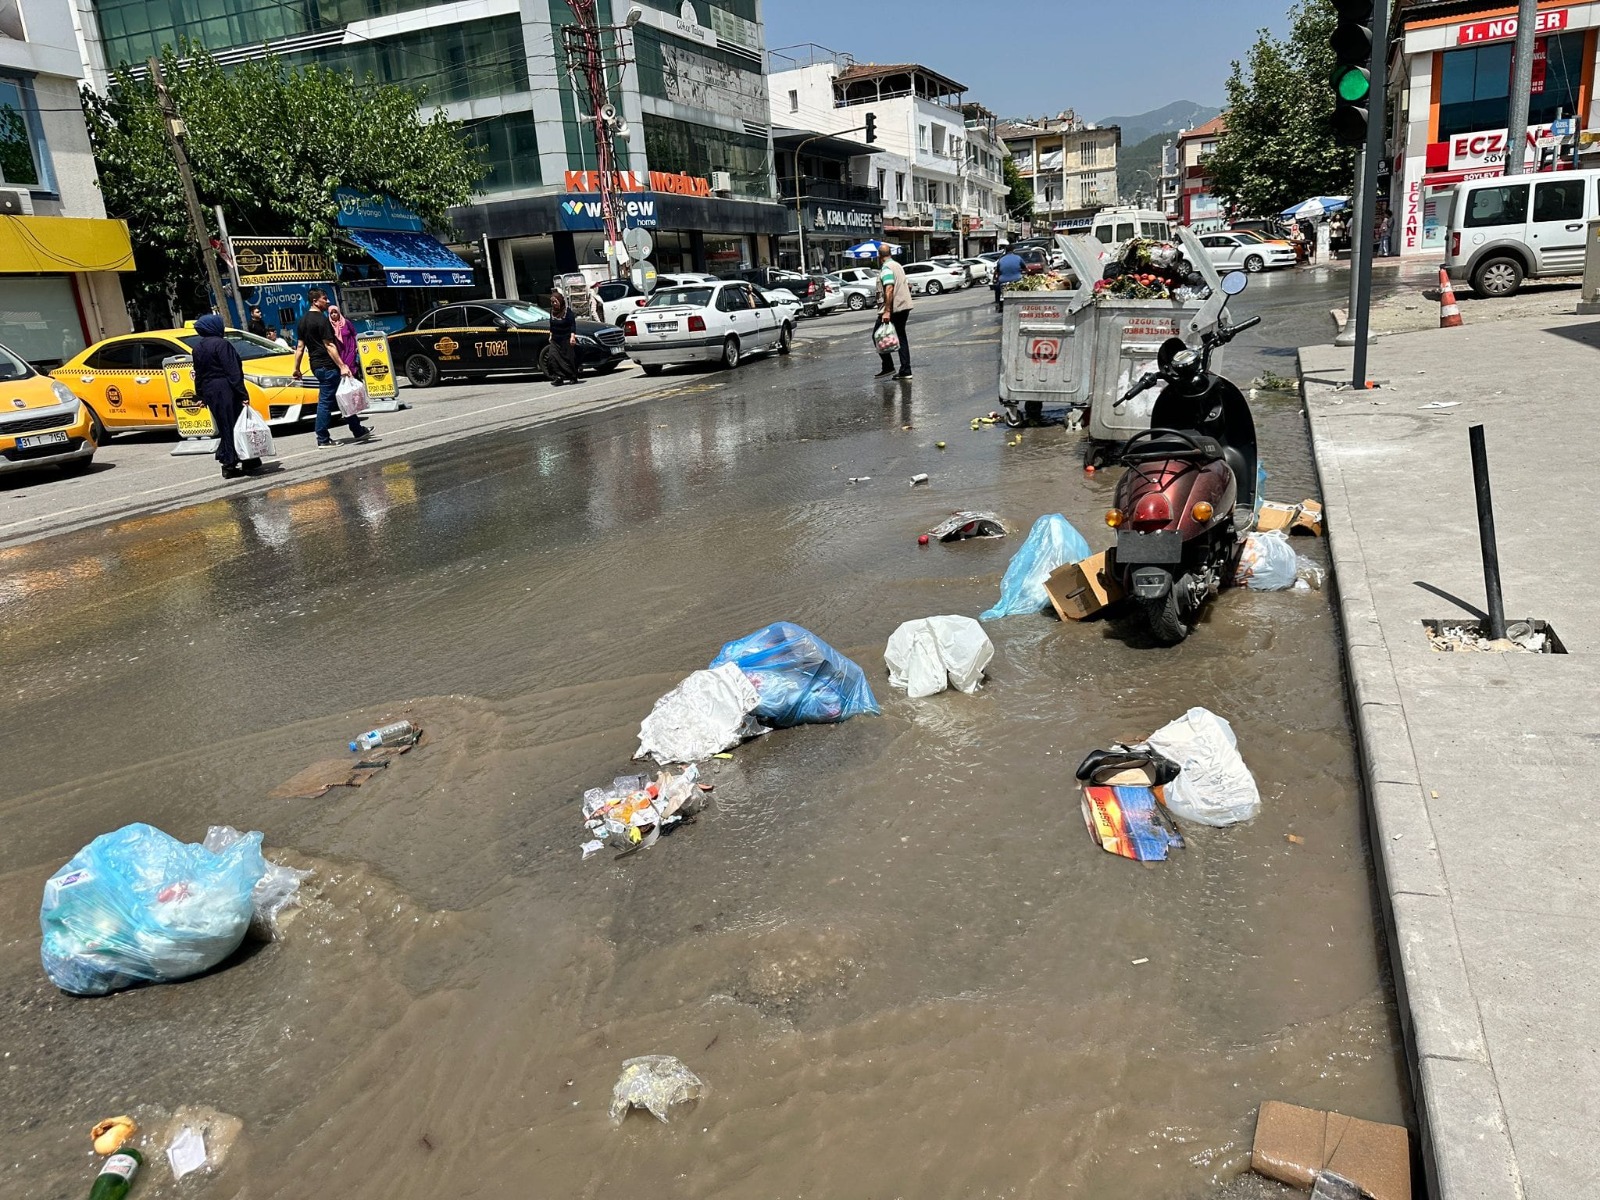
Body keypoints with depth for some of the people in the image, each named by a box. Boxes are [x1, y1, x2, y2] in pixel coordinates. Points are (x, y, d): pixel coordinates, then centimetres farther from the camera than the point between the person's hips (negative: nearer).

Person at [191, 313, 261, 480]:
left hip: (209, 391, 8)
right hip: (226, 390, -8)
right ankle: (249, 462, 0)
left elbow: (198, 374, 17)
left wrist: (201, 395, 24)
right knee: (236, 426, -3)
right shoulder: (221, 344, -12)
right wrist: (243, 394, -19)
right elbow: (233, 371, -18)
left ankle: (228, 464, 12)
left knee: (224, 428, 13)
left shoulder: (198, 347, 12)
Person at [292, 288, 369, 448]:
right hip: (328, 366, -9)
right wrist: (342, 366, -21)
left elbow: (300, 346, 14)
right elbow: (329, 345, -19)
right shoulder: (321, 319, -13)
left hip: (315, 365, 9)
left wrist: (296, 368, 17)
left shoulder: (303, 321, 13)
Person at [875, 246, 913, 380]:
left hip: (893, 308, -9)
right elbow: (908, 285, 22)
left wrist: (887, 311, -28)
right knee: (901, 337, 12)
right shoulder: (898, 265, 16)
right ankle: (905, 371, 10)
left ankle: (888, 367, -2)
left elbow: (889, 289, -24)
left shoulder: (886, 268, -13)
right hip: (905, 306, 9)